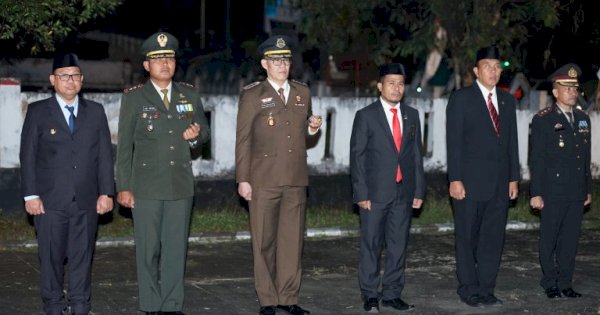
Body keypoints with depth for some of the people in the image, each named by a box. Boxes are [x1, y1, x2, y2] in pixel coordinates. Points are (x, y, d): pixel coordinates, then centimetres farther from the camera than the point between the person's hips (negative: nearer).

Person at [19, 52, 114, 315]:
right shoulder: (38, 112, 3)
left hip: (87, 200, 2)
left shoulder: (96, 111, 10)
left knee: (82, 256, 5)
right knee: (51, 256, 3)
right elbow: (28, 156, 1)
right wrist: (30, 195, -6)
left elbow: (105, 155, 8)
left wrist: (106, 192, 1)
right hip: (50, 200, -2)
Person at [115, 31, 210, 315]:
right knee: (148, 249, 2)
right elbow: (124, 146, 0)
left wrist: (197, 135, -5)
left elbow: (205, 130, 21)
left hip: (181, 185, 3)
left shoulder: (190, 95, 10)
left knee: (176, 248, 6)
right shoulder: (133, 97, 1)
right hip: (146, 187, -3)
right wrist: (123, 187, -4)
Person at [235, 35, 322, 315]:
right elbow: (242, 140, -2)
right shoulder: (252, 95, -1)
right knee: (264, 241, 2)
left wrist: (313, 128, -2)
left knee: (292, 239, 7)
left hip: (296, 181, 4)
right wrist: (242, 180, -7)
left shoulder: (303, 93, 12)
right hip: (263, 181, -4)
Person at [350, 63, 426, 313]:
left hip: (404, 192, 4)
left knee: (398, 245, 7)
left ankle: (392, 294, 15)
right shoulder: (366, 116, -3)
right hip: (375, 192, -4)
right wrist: (361, 193, -10)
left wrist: (419, 190, 6)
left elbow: (416, 154, 11)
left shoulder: (412, 115, 10)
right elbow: (357, 156, -4)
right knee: (371, 245, 2)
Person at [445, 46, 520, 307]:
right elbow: (453, 141, -7)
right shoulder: (461, 98, -3)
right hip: (470, 181, -5)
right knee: (467, 237, 4)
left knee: (493, 237, 6)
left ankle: (486, 289, 14)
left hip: (499, 182, 5)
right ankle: (469, 289, 14)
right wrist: (455, 179, -13)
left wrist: (514, 177, 9)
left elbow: (512, 141, 14)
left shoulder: (507, 100, 13)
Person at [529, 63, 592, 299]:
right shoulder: (543, 120, -5)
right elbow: (537, 159, -8)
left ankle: (565, 283, 16)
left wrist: (588, 189, 14)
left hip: (576, 193, 5)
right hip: (553, 192, -5)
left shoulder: (583, 119, 12)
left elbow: (586, 158, 16)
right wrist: (536, 193, -11)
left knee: (570, 239, 8)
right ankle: (550, 284, 14)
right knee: (549, 239, 3)